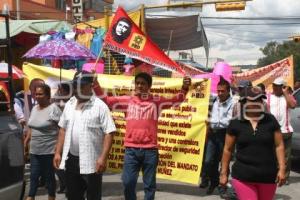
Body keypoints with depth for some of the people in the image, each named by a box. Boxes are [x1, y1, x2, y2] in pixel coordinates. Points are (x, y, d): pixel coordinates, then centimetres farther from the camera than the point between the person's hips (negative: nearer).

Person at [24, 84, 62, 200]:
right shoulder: (34, 108, 10)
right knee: (34, 176, 10)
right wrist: (25, 143, 17)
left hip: (49, 151, -6)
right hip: (34, 150, 6)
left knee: (49, 176, 7)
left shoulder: (53, 109, -13)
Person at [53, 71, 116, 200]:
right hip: (71, 160, 6)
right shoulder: (69, 105, 8)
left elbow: (109, 133, -14)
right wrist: (58, 152, 10)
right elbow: (63, 130, 15)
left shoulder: (100, 106, -11)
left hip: (91, 161, -5)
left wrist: (103, 157, -20)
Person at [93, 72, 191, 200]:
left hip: (150, 150, 0)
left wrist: (184, 88, -8)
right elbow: (105, 100, 7)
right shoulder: (127, 100, 7)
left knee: (149, 184, 9)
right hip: (131, 149, 1)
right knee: (128, 182, 2)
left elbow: (176, 100, 10)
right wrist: (95, 83, -3)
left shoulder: (156, 101, 7)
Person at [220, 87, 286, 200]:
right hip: (242, 176, -2)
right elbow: (228, 149, 4)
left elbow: (279, 145, 3)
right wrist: (223, 173, 5)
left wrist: (282, 169, -4)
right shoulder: (235, 124, -2)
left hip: (268, 176, 2)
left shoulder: (270, 120, 1)